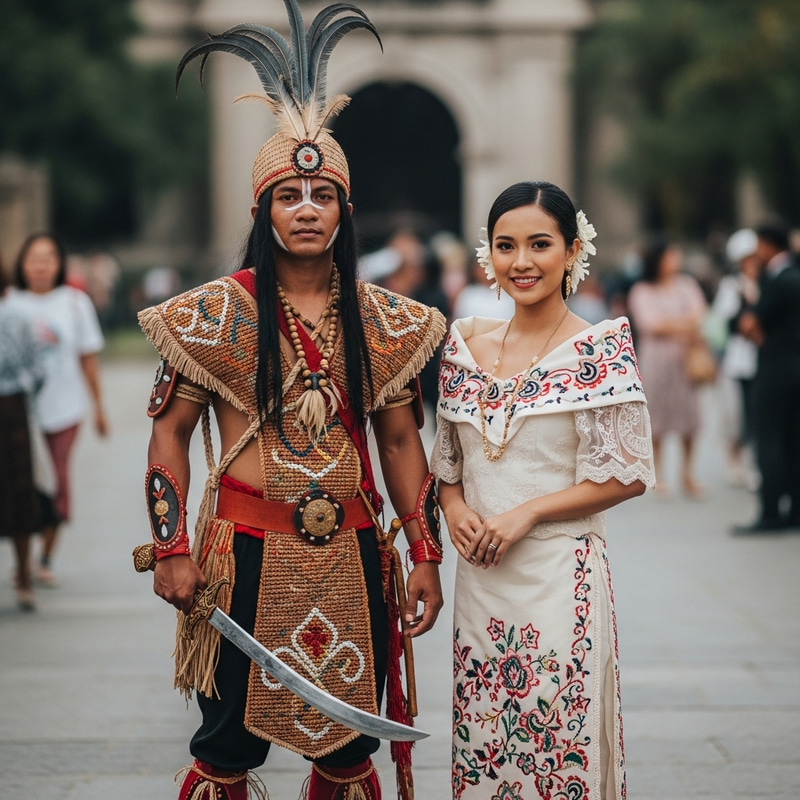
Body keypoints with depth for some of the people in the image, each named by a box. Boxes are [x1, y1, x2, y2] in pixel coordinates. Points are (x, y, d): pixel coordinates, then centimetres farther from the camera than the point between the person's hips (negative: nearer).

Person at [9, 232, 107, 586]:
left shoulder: (74, 302, 1)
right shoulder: (10, 304, -1)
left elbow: (88, 357, 6)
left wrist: (98, 405, 8)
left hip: (63, 407, 0)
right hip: (20, 409, 0)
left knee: (57, 484, 2)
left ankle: (46, 559, 14)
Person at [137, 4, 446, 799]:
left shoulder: (383, 319, 6)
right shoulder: (215, 313, -3)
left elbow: (400, 441, 10)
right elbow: (169, 432, 0)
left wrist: (424, 554, 6)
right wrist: (172, 549, -7)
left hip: (351, 554, 3)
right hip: (245, 552, -2)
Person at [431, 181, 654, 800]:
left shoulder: (601, 350, -6)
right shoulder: (468, 345, 9)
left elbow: (628, 474, -8)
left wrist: (526, 514, -14)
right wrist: (454, 507, -3)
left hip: (561, 577, -5)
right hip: (481, 578, 5)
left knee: (559, 749, -1)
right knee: (482, 749, 10)